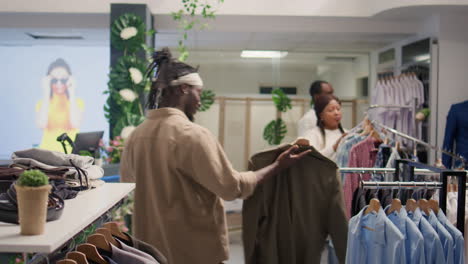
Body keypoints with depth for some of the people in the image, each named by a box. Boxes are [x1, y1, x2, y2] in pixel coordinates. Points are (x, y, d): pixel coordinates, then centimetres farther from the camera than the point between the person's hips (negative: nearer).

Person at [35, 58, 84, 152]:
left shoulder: (78, 102, 8)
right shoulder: (42, 103, 10)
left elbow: (75, 124, -12)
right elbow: (41, 125, -10)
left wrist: (72, 94, -6)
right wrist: (46, 94, -4)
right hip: (48, 151, 1)